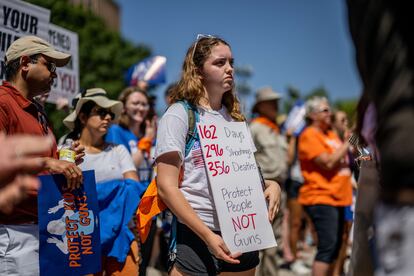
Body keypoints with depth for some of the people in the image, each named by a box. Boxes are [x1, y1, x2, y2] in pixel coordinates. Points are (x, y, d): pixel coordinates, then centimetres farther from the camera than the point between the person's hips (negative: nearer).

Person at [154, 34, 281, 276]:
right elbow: (167, 187, -13)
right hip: (196, 236, -6)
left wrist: (270, 184, -1)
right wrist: (208, 235, -19)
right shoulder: (179, 115, -7)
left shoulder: (234, 116, 11)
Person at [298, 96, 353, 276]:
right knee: (327, 247, -14)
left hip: (336, 198, 9)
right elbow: (328, 162, -19)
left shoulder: (331, 134, 18)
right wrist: (347, 143, -12)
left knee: (335, 247, 13)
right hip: (320, 198, -9)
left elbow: (344, 157, 24)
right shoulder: (309, 135, -9)